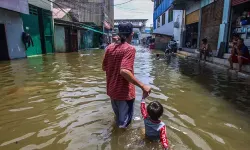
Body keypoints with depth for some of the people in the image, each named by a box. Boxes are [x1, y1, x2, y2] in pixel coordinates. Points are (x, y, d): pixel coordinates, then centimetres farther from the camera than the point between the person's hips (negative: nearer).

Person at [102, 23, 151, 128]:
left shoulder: (110, 47, 1)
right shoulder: (129, 49, -18)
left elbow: (104, 68, 9)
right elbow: (124, 71, -31)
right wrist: (143, 86, -29)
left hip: (111, 90, 7)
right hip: (124, 92, -7)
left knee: (117, 116, 29)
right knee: (124, 122, 13)